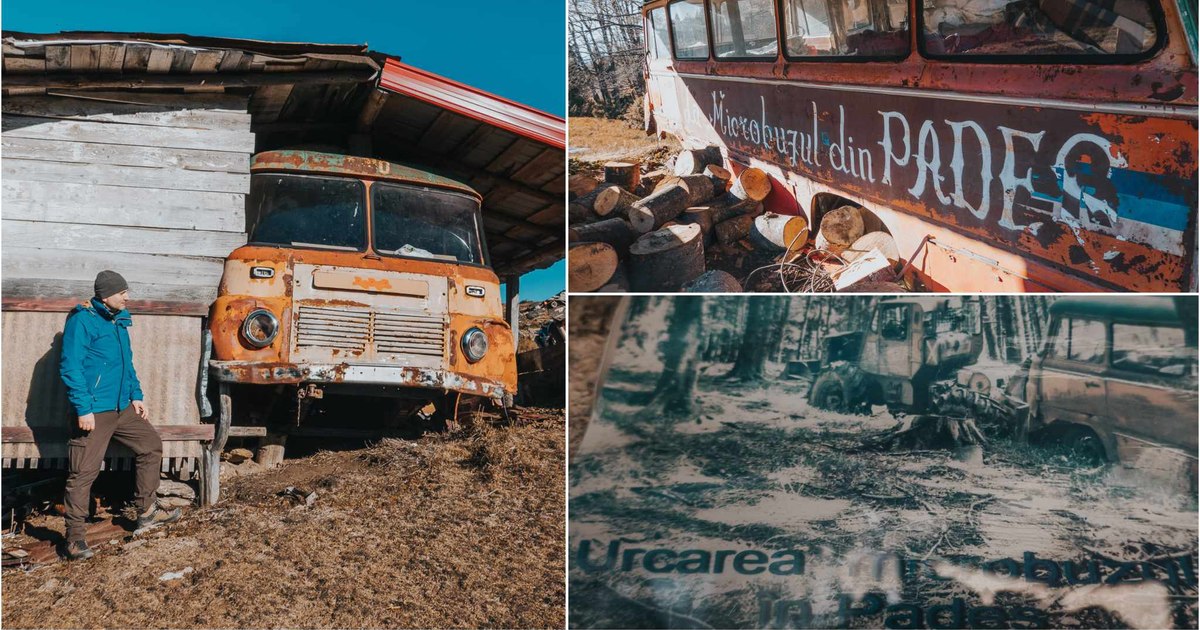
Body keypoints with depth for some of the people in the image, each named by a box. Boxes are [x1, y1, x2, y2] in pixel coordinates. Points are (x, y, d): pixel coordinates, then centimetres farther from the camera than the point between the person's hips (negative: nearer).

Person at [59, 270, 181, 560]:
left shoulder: (119, 321, 13)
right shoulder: (82, 321, -13)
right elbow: (70, 368, -18)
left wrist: (136, 396, 17)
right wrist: (83, 409, -21)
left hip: (122, 408, 9)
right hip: (94, 413, -9)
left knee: (152, 445, 15)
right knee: (84, 472, -5)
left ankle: (147, 511, 27)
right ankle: (75, 536, 3)